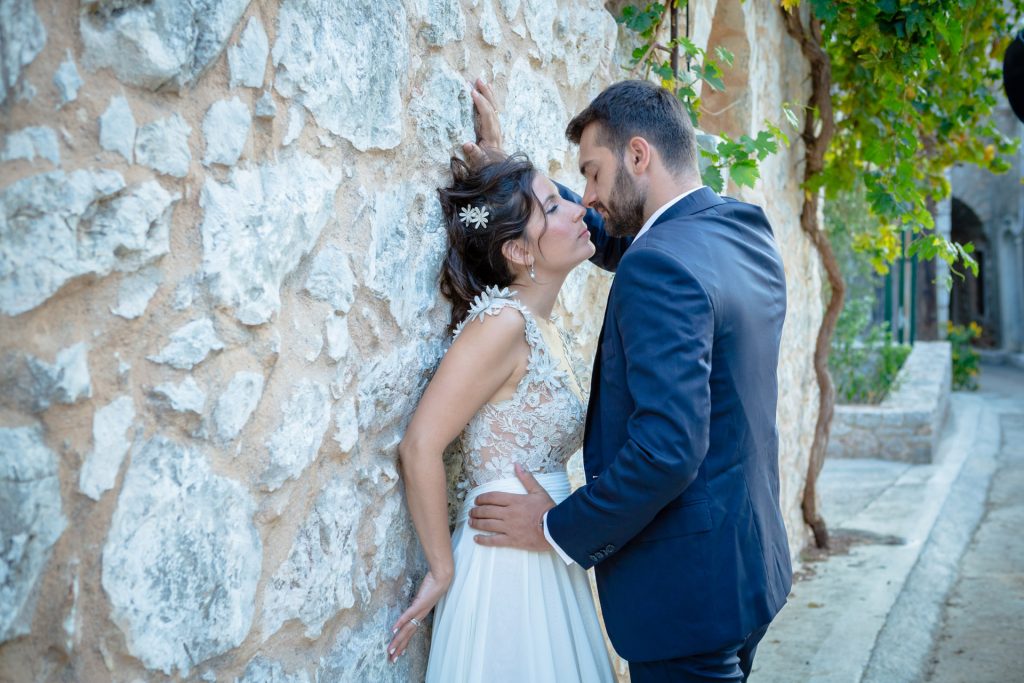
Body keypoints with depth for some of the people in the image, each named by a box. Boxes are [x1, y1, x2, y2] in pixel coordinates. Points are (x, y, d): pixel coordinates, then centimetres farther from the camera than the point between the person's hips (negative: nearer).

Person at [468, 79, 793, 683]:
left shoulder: (661, 265, -23)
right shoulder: (747, 228, 6)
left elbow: (667, 447, -29)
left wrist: (559, 529, -16)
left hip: (688, 591, -9)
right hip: (748, 567, 9)